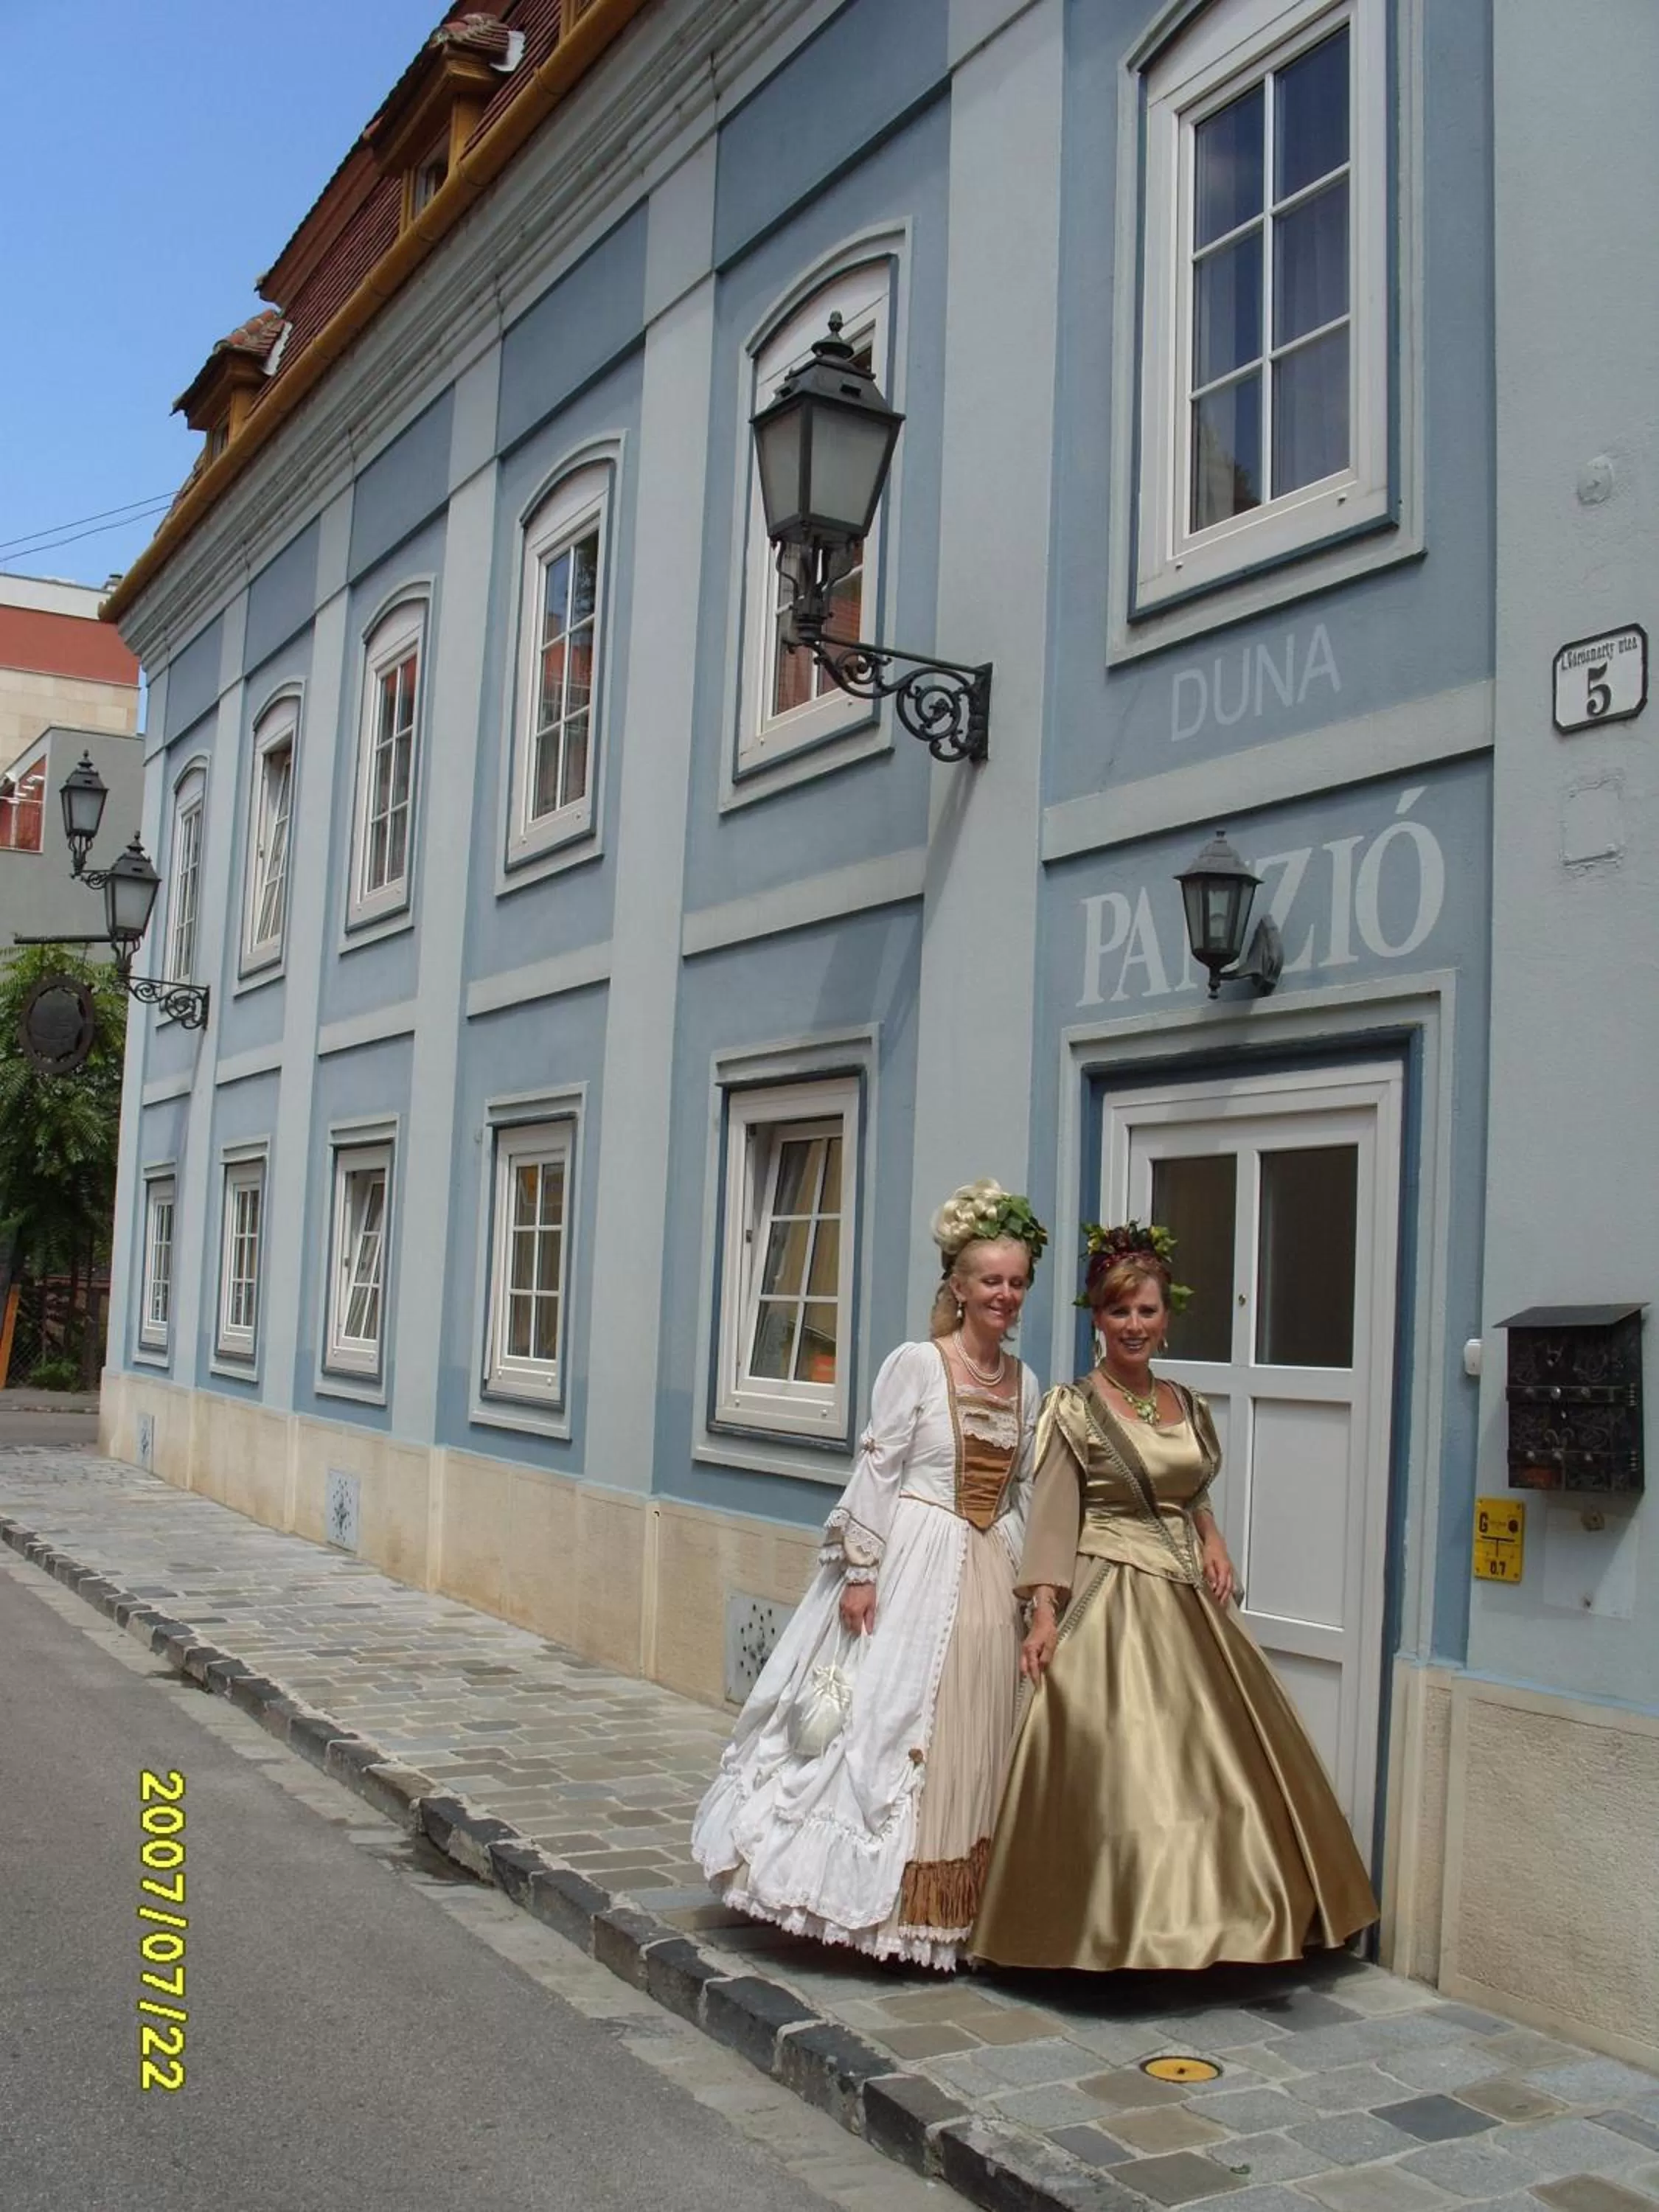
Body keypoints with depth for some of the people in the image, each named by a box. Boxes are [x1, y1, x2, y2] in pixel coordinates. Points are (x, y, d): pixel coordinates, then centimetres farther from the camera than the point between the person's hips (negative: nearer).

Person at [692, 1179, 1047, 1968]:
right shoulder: (916, 1364, -8)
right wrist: (860, 1570, -14)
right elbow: (876, 1471, -10)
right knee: (887, 1717, -3)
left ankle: (948, 1908, 20)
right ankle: (872, 1896, 10)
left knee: (970, 1739, 9)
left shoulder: (1026, 1383, 9)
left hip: (988, 1577, 6)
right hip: (912, 1567, -6)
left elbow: (1023, 1491, 14)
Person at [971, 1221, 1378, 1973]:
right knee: (1117, 1764, -7)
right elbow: (1053, 1517, -10)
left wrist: (1213, 1541, 2)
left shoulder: (1189, 1407, 11)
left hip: (1188, 1601, 6)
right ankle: (1114, 1930, 8)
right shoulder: (1073, 1408, -6)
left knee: (1215, 1759, 8)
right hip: (1108, 1603, -6)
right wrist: (1045, 1612, -19)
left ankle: (1214, 1909, 23)